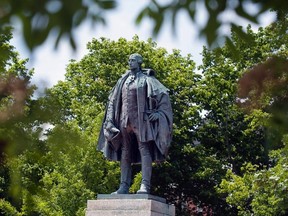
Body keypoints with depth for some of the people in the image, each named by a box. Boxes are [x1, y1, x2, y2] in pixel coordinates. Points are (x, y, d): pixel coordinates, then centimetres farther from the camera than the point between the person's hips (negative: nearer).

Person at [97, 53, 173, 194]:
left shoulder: (146, 79, 6)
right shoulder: (123, 81, 20)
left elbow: (163, 94, -2)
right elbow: (113, 101, 21)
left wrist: (159, 112, -14)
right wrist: (110, 120, 11)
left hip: (140, 118, -5)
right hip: (124, 119, 6)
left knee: (144, 149, -13)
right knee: (125, 152, 2)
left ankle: (145, 185, -22)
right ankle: (124, 186, 1)